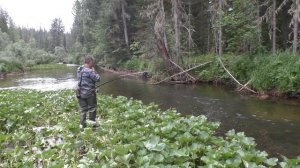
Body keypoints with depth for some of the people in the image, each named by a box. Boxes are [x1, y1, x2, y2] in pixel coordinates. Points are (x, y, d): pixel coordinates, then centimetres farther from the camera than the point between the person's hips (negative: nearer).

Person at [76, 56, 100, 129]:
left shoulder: (79, 70, 5)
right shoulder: (90, 71, -20)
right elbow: (97, 79, -15)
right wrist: (94, 71, -4)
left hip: (81, 93, 7)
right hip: (89, 94, -7)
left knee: (83, 109, 12)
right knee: (92, 108, 9)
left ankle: (83, 125, 16)